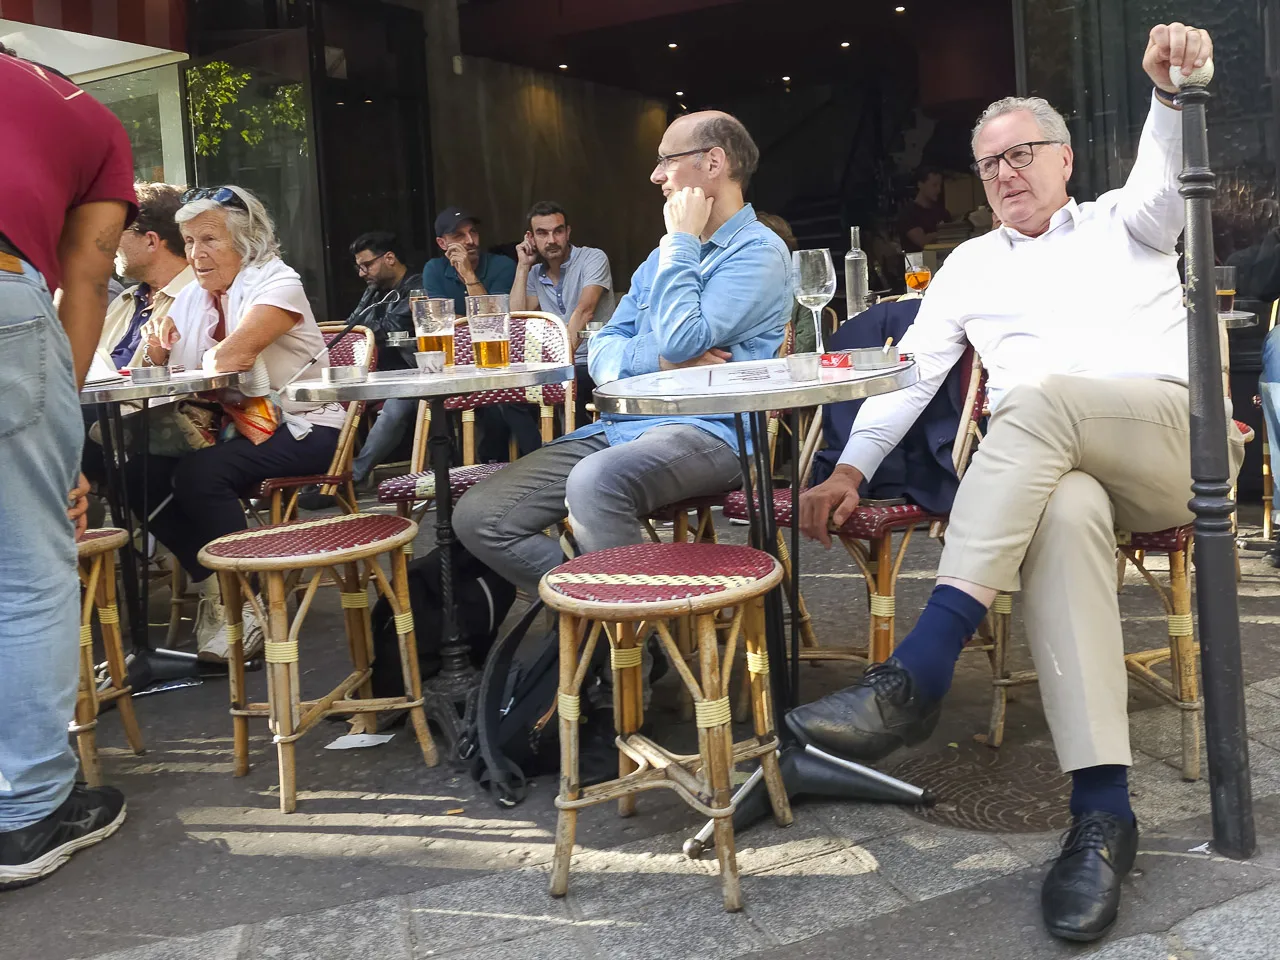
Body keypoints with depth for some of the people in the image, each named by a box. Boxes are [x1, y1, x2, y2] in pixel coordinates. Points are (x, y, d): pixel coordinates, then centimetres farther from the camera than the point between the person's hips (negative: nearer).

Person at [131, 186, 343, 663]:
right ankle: (212, 586, -2)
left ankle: (246, 604, -15)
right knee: (141, 475, -15)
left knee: (199, 474, -30)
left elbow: (230, 357, -25)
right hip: (230, 425, 7)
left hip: (300, 429, -7)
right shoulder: (192, 296, 14)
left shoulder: (276, 282, -9)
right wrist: (155, 350, -10)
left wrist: (203, 362, -6)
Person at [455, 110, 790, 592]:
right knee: (478, 516, -9)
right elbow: (601, 353, 15)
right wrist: (662, 358, -7)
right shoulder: (666, 255, 24)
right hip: (617, 426, 8)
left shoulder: (758, 250, -2)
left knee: (595, 482, -40)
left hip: (707, 431, -8)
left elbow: (683, 339, -16)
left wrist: (681, 241, -4)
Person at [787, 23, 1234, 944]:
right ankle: (1103, 810, -43)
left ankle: (915, 677, -44)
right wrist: (852, 468, -1)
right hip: (1050, 464, 2)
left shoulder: (1124, 225, 20)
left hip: (1170, 439, -1)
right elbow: (912, 371, 13)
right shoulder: (971, 264, 25)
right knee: (1061, 515, -38)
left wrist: (1173, 88, -27)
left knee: (1037, 399, -35)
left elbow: (1170, 176, -5)